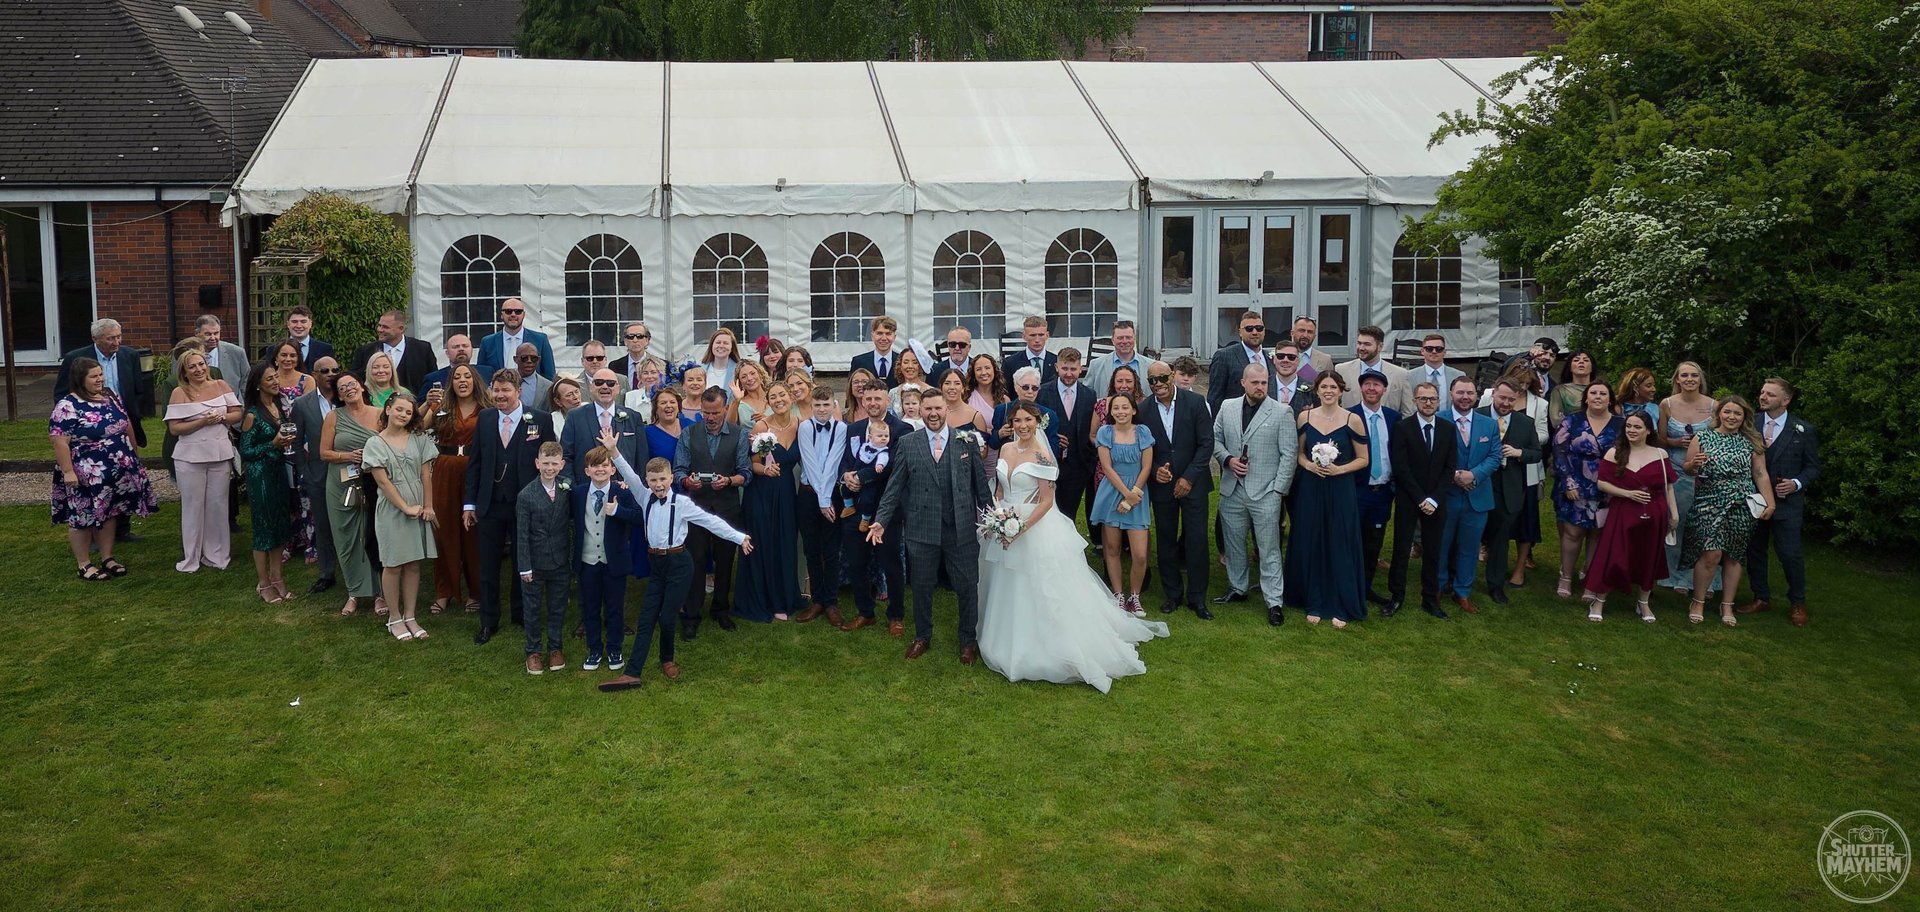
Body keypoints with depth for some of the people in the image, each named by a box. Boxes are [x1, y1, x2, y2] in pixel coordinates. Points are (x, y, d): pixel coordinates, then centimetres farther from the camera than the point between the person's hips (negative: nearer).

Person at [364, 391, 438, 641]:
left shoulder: (419, 440, 4)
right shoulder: (375, 443, -4)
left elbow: (426, 475, 3)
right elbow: (383, 481, -9)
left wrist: (428, 507, -3)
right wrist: (406, 508, -12)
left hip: (418, 509, 3)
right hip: (391, 509, -3)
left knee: (413, 564, 7)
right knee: (393, 565, 3)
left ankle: (410, 617, 14)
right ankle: (395, 619, 13)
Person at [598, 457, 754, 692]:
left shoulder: (681, 502, -10)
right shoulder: (646, 498, 3)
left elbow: (710, 521, -9)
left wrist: (739, 537, -10)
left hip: (678, 563, -5)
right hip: (656, 564, 5)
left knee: (666, 618, -1)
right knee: (646, 618, 2)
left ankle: (667, 660, 27)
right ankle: (631, 673, 0)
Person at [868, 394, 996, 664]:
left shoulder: (967, 440, 0)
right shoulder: (908, 444, 1)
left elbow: (981, 484, 3)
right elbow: (895, 487, 2)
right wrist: (881, 520, -6)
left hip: (962, 529, 0)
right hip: (922, 529, 1)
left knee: (968, 587, 8)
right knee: (921, 587, 14)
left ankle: (969, 640, 28)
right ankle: (922, 636, 34)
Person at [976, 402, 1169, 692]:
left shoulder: (1041, 456, -14)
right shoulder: (1006, 449, 5)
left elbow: (1047, 500, -15)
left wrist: (1022, 527, -22)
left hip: (1036, 530, -6)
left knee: (1037, 596, 0)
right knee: (1007, 594, 17)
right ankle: (1010, 647, 33)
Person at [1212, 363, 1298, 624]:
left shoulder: (1281, 412, -5)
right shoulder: (1227, 407, 6)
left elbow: (1289, 453, -5)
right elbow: (1215, 439, 12)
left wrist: (1279, 489, -9)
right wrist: (1228, 459, -7)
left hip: (1265, 492, -4)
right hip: (1232, 490, 4)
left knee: (1269, 549, -2)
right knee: (1234, 544, 15)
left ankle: (1274, 602, 3)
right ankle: (1237, 588, 32)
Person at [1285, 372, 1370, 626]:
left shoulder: (1352, 420, -5)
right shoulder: (1305, 417, 2)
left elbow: (1363, 459, 0)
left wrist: (1339, 469, -16)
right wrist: (1308, 464, -9)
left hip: (1340, 491, -2)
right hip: (1310, 490, 2)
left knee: (1340, 548, 2)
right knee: (1310, 546, 7)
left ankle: (1341, 607, 14)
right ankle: (1314, 604, 19)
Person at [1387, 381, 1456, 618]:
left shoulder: (1449, 429, 4)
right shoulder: (1403, 428, -5)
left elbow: (1450, 468, 1)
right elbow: (1401, 468, -9)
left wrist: (1434, 499, -9)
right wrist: (1420, 499, -13)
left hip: (1436, 502, 3)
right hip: (1407, 501, -3)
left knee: (1433, 552, 8)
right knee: (1401, 550, 2)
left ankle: (1430, 599, 17)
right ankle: (1396, 597, 13)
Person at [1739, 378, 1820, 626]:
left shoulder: (1803, 431, -3)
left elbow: (1813, 467, 3)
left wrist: (1796, 483, -14)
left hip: (1786, 502, -3)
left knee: (1790, 554, -3)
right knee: (1754, 551, 10)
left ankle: (1798, 603, 15)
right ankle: (1761, 598, 26)